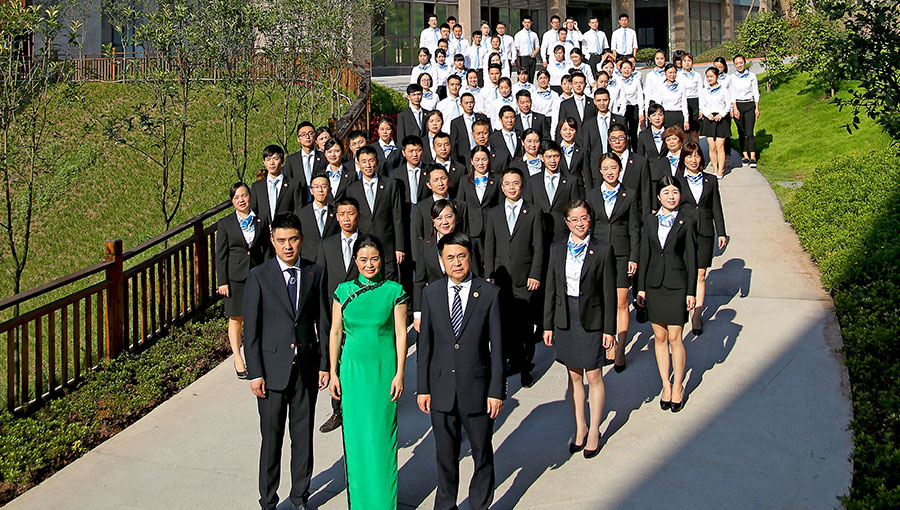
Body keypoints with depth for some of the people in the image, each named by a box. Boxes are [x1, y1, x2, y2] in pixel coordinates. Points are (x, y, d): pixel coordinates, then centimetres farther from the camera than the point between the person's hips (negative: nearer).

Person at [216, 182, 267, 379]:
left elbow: (265, 250, 10)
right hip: (235, 276, -2)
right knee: (235, 318, 3)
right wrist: (222, 282, -5)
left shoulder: (259, 221, 7)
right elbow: (221, 255, 0)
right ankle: (238, 360, 11)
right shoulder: (225, 223, 1)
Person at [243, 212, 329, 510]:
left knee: (303, 436, 11)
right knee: (271, 439, 6)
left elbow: (322, 322, 7)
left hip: (307, 368, 2)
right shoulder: (259, 276, -5)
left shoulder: (314, 273, 3)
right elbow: (251, 330, -4)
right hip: (273, 368, -2)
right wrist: (255, 373, -7)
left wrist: (325, 364, 4)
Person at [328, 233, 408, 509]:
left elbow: (401, 333, -2)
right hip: (352, 369, 2)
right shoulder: (344, 291, 2)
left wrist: (399, 374, -6)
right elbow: (336, 332, 6)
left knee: (381, 436, 2)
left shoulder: (394, 291, -3)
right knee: (355, 434, 8)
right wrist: (333, 373, 3)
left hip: (384, 369, -2)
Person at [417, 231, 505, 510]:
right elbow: (425, 344, 4)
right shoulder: (431, 293, 1)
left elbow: (497, 346, -4)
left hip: (477, 387, -2)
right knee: (445, 455, 14)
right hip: (441, 387, 2)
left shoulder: (489, 293, -5)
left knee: (482, 454, 11)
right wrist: (422, 388, 2)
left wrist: (497, 391, -7)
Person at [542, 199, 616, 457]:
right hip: (565, 318, 3)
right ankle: (580, 428, 27)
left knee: (594, 377, 5)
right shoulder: (557, 249, 2)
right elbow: (550, 288, 6)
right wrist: (548, 324, 4)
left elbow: (609, 293, -5)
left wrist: (609, 329, -7)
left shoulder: (603, 250, -8)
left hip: (591, 319, -3)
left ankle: (594, 431, 19)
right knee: (574, 375, 13)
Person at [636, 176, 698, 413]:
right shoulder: (650, 221, 5)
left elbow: (691, 259, -2)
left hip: (677, 284, -3)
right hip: (654, 284, 3)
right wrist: (641, 287, 5)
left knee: (674, 338, -2)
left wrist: (691, 291, -4)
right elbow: (644, 255, 7)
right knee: (659, 337, 8)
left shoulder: (686, 222, -3)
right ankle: (666, 386, 19)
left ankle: (677, 387, 13)